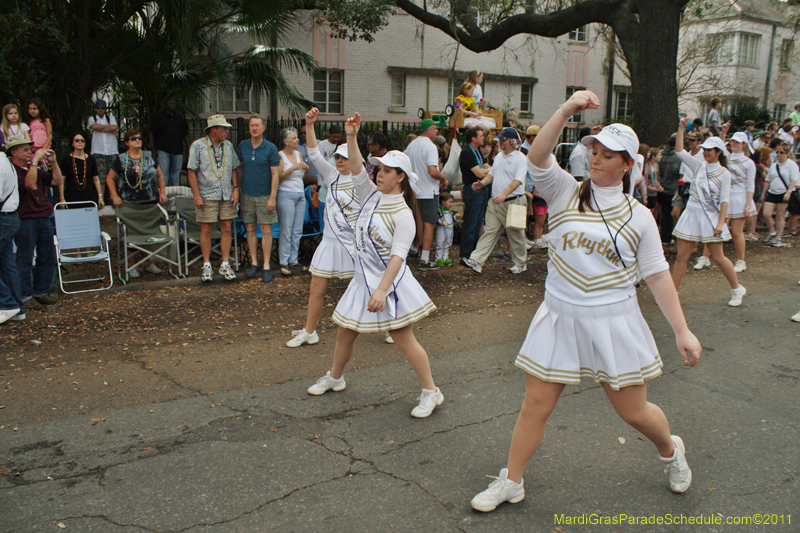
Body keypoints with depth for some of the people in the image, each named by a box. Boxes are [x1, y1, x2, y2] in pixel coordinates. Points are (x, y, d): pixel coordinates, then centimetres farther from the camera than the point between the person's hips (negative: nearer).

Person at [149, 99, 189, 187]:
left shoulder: (181, 118, 15)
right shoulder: (158, 117, 6)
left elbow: (185, 134, 17)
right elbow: (152, 133, 5)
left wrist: (187, 148, 8)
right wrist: (152, 147, -3)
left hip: (177, 151, 3)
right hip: (163, 150, -3)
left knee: (176, 173, 7)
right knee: (163, 172, -8)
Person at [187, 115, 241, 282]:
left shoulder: (228, 146, 8)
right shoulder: (198, 146, -4)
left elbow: (234, 169, 14)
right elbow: (191, 171, -5)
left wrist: (235, 188, 3)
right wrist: (197, 195, -11)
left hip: (226, 194, 4)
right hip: (207, 194, -4)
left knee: (226, 228, 3)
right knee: (206, 229, 1)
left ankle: (225, 264, 12)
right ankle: (207, 265, 12)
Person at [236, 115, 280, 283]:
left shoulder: (270, 148, -4)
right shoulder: (242, 146, 5)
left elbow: (275, 174, -6)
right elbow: (239, 169, 13)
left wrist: (272, 197, -11)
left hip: (264, 195, -3)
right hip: (247, 195, 3)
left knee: (266, 230, -2)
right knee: (250, 229, 8)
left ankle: (266, 266, 5)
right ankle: (253, 262, 18)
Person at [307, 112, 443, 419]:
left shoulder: (403, 214, -15)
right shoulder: (371, 196, 6)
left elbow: (398, 256, -21)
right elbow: (356, 170, -6)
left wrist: (382, 290, -28)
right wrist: (351, 137, -17)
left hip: (389, 282, -7)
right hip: (363, 278, 7)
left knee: (404, 340, -3)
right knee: (345, 333, 16)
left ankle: (431, 392, 10)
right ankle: (334, 377, 38)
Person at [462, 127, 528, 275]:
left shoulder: (521, 158, -10)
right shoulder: (499, 156, 14)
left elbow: (518, 180, -21)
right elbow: (492, 174, 21)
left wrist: (504, 194, -33)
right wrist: (483, 182, 0)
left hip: (513, 202, -6)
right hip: (495, 202, 6)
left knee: (516, 234, 6)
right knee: (489, 231, 0)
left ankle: (520, 264, 22)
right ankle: (477, 260, -5)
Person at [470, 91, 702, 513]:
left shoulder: (638, 216, 1)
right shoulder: (565, 193, -1)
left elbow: (657, 275, 4)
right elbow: (537, 158, -19)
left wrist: (682, 331, 2)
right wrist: (566, 111, -29)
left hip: (613, 323, 0)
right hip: (559, 319, 0)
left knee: (634, 411, 12)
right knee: (535, 405, 5)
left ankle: (671, 449, 46)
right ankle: (511, 482, 24)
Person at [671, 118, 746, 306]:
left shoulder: (724, 174, -4)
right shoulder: (699, 167, 7)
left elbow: (725, 200, -6)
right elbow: (679, 151, 1)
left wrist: (720, 223, -14)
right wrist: (681, 129, -5)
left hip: (710, 217, -3)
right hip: (691, 215, 4)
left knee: (718, 257, 4)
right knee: (681, 256, 0)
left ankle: (737, 289, 24)